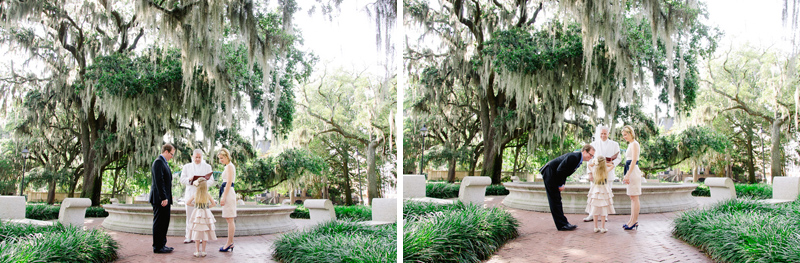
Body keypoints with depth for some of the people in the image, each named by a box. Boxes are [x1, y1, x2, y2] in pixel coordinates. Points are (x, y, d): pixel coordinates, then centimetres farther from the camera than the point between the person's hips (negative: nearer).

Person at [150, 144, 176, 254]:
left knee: (164, 223, 13)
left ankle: (162, 244, 20)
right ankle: (157, 247, -1)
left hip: (165, 198, 10)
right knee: (159, 223, -5)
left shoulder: (164, 163, 19)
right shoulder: (158, 162, -12)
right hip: (160, 199, -10)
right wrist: (164, 198, -22)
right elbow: (159, 181, -19)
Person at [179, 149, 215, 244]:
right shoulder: (187, 167, 16)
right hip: (190, 194, 1)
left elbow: (211, 181, 6)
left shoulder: (207, 167, 13)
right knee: (190, 216, 0)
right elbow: (182, 180, 8)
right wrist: (189, 179, -13)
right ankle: (189, 237, 6)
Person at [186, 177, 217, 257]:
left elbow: (187, 203, 5)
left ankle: (197, 251, 5)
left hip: (197, 214, 1)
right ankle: (203, 251, 8)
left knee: (197, 233, 4)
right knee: (204, 233, 5)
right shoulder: (208, 195, -5)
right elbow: (214, 204, 4)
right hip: (206, 214, -1)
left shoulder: (195, 195, -2)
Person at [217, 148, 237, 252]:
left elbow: (229, 182, -16)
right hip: (227, 192, 10)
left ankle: (229, 243, -6)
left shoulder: (230, 166, -10)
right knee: (229, 219, 10)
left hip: (228, 192, -10)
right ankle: (231, 243, 13)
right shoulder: (228, 166, 19)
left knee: (230, 220, -8)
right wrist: (223, 196, 22)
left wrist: (224, 197, -19)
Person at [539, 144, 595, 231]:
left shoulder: (579, 159, 8)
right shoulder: (573, 157, -24)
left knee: (557, 200, 12)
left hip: (554, 176, 10)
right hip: (550, 174, -10)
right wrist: (560, 185, -15)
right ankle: (562, 225, -5)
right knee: (555, 200, -6)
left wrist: (562, 184, 4)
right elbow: (559, 171, -26)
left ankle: (563, 223, 16)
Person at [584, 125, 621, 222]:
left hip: (608, 173, -1)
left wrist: (612, 164, -15)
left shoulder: (614, 144, 8)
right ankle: (592, 215, 3)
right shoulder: (594, 144, 10)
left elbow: (618, 158, 7)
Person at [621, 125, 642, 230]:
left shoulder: (634, 144, -10)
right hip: (631, 172, 10)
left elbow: (634, 161, -18)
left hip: (634, 171, -10)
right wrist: (627, 175, 20)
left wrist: (628, 175, -21)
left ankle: (635, 221, -3)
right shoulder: (630, 144, 18)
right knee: (632, 198, 11)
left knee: (634, 197, -6)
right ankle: (632, 220, 15)